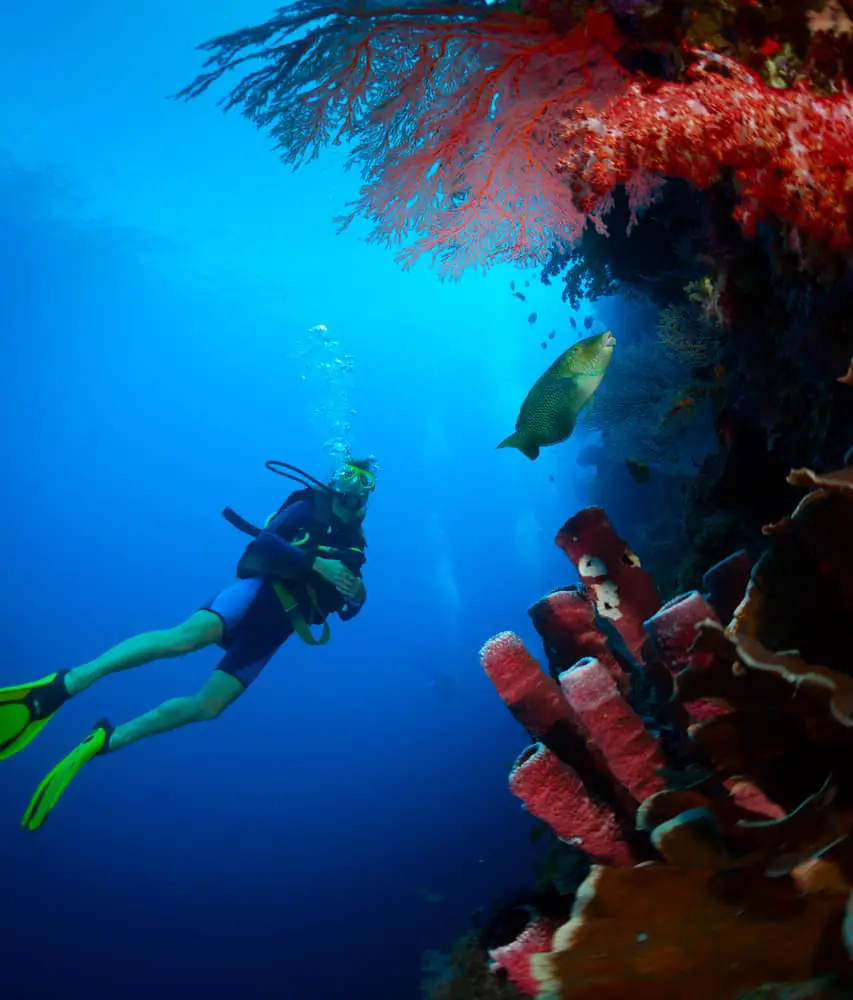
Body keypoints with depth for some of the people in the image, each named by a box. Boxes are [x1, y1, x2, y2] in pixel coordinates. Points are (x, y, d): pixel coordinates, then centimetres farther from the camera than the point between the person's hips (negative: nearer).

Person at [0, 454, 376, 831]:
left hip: (276, 627, 5)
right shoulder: (311, 507, 5)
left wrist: (356, 595, -1)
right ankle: (61, 686, -35)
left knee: (207, 706, -9)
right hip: (259, 590, -5)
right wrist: (317, 564, -17)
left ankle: (105, 741, 1)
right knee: (189, 634, -35)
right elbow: (264, 540, -11)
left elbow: (343, 609, 23)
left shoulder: (355, 544, 21)